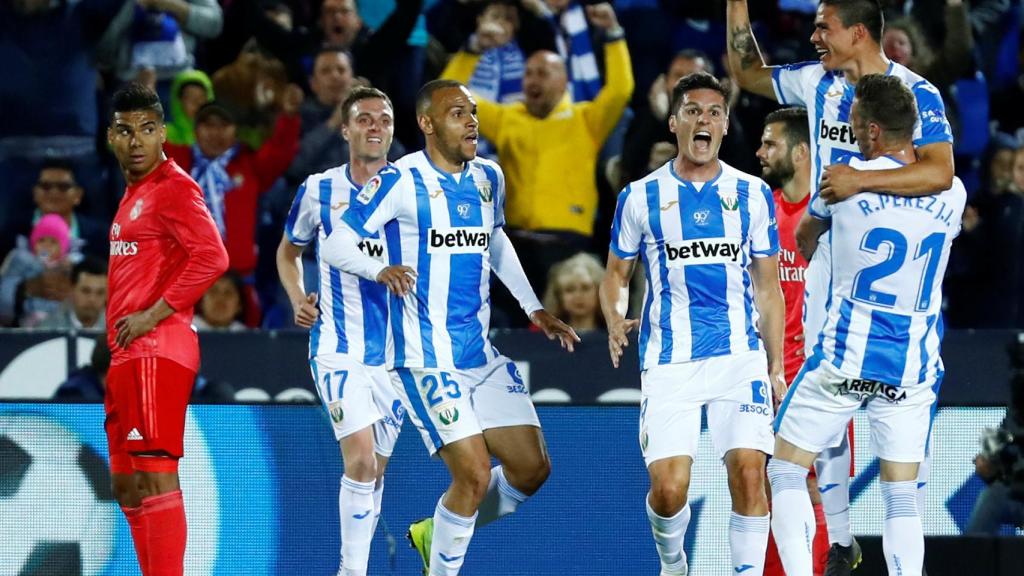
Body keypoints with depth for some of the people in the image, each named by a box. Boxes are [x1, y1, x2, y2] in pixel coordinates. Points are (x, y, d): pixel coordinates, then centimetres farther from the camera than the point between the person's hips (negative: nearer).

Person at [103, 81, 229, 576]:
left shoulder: (173, 188, -9)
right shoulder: (132, 195, 20)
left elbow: (211, 258, -22)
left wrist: (151, 317, -19)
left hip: (155, 351, -10)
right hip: (127, 355, 10)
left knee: (155, 477, -14)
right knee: (126, 485, 11)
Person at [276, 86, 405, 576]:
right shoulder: (318, 191, 1)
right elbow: (288, 252, 17)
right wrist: (297, 299, 0)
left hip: (396, 347, 2)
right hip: (338, 346, -2)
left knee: (375, 467, 9)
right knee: (360, 458, -18)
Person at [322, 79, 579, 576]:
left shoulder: (488, 178, 9)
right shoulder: (401, 181, -12)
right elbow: (336, 245, -12)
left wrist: (533, 308, 23)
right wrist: (381, 270, -31)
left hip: (481, 351, 7)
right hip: (425, 359, -7)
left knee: (531, 468, 5)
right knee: (474, 476, -15)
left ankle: (436, 533, 25)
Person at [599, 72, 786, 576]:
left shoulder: (752, 195, 8)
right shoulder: (641, 197, 5)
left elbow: (768, 288, 12)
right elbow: (616, 274, 14)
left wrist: (777, 368, 8)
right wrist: (614, 321, -8)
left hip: (741, 354, 1)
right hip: (668, 360, -1)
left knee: (748, 472, -15)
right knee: (668, 487, -9)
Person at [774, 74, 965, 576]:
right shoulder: (952, 194, 0)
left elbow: (804, 237, 12)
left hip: (845, 356, -3)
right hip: (914, 365, 4)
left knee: (786, 471, 8)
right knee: (902, 497, 7)